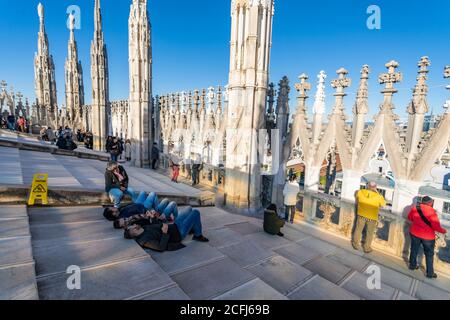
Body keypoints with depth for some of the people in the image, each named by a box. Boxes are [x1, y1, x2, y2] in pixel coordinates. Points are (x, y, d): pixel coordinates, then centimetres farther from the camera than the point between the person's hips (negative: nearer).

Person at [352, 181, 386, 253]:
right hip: (372, 217, -1)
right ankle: (367, 248, 29)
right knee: (370, 233, 17)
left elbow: (356, 202, 2)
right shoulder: (378, 196, -20)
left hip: (361, 214, 1)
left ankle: (356, 244, 31)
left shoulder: (360, 192, -15)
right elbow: (383, 204, -1)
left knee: (358, 229, 18)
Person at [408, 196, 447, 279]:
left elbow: (410, 218, 11)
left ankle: (412, 265, 37)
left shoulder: (414, 208, -6)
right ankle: (430, 273, 26)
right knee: (429, 255, 14)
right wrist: (443, 231, -2)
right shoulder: (431, 211, -22)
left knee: (414, 250, 21)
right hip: (427, 236, -4)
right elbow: (436, 226, -20)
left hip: (414, 233, 4)